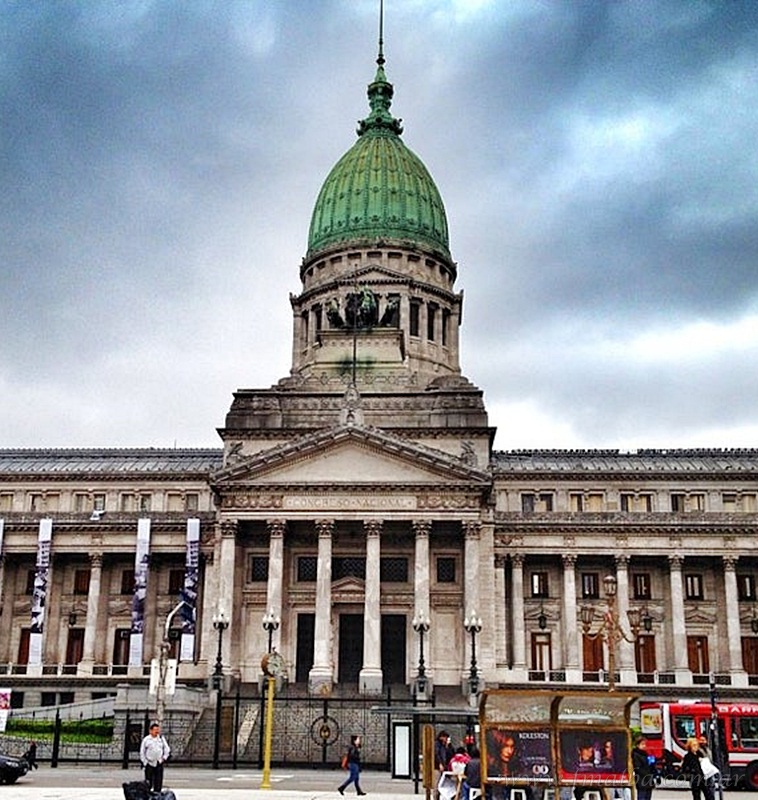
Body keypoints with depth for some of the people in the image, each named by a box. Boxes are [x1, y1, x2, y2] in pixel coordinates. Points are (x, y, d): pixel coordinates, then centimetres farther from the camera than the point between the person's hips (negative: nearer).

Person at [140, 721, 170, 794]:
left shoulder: (161, 738, 4)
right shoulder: (146, 739, -3)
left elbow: (167, 749, 12)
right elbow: (142, 753, 2)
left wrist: (164, 758, 2)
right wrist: (145, 762, -3)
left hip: (159, 764, 3)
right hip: (149, 764, -3)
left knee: (158, 783, 2)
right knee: (148, 784, -1)